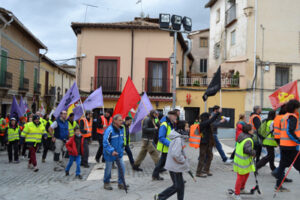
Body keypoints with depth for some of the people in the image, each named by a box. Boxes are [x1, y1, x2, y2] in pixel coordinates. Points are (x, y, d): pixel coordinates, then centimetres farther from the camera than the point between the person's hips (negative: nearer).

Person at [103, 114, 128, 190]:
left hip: (119, 153, 6)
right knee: (108, 168, 9)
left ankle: (121, 183, 14)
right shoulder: (109, 130, -22)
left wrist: (122, 148, 15)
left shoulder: (120, 129, 3)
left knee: (122, 167, -1)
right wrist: (112, 151, -28)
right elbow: (105, 142, -24)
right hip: (110, 154, -6)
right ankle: (106, 183, 30)